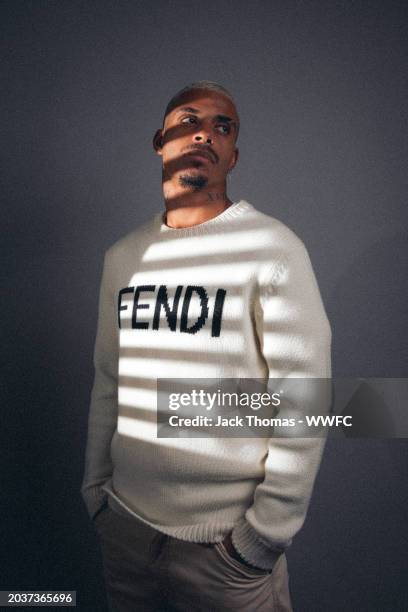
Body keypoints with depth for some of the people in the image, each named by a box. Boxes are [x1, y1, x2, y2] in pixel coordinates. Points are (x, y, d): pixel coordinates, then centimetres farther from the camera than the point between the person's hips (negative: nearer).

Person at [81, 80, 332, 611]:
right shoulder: (122, 255, 4)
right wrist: (95, 486, 9)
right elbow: (107, 382, 9)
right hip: (124, 519, 5)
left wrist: (266, 533, -12)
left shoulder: (273, 247, -12)